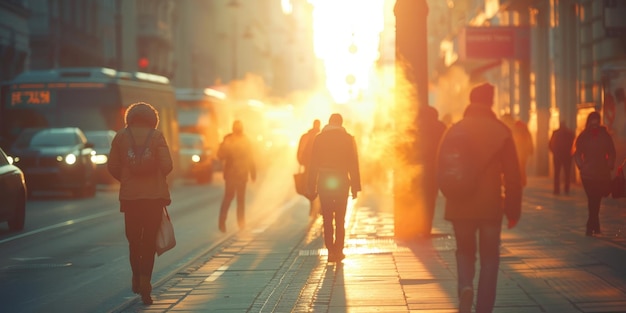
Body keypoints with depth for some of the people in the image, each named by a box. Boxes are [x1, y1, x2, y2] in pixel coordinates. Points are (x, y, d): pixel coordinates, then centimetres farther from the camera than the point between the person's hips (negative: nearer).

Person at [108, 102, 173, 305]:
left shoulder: (121, 137, 1)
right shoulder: (157, 136, -4)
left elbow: (112, 167, 3)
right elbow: (167, 165, -9)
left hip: (129, 195, 2)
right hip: (154, 195, -2)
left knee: (134, 239, 17)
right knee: (149, 240, 2)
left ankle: (137, 279, 23)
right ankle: (145, 280, -15)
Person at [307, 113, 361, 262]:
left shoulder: (319, 138, 1)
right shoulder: (348, 138, 0)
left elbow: (313, 163, 0)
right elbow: (354, 164, -1)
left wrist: (311, 186, 3)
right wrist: (355, 187, 3)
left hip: (324, 181, 0)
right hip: (342, 181, 0)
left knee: (327, 218, 7)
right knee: (340, 219, 9)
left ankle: (331, 251, 0)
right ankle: (338, 251, 6)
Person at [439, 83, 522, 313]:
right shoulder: (501, 131, -5)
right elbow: (512, 175, -5)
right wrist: (513, 209, 1)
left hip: (460, 205, 2)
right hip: (491, 205, -1)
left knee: (465, 251, 17)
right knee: (489, 258, 9)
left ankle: (465, 286, -11)